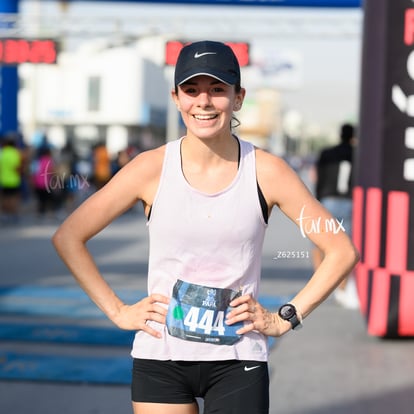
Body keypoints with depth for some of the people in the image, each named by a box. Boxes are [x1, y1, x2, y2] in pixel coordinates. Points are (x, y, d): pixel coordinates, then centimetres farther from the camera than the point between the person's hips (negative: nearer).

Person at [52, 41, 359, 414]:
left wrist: (286, 319, -2)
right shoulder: (151, 169, -4)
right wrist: (117, 311, -1)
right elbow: (68, 237, 3)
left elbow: (342, 251, 1)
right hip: (160, 358, 0)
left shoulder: (266, 172, -5)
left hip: (238, 362, 0)